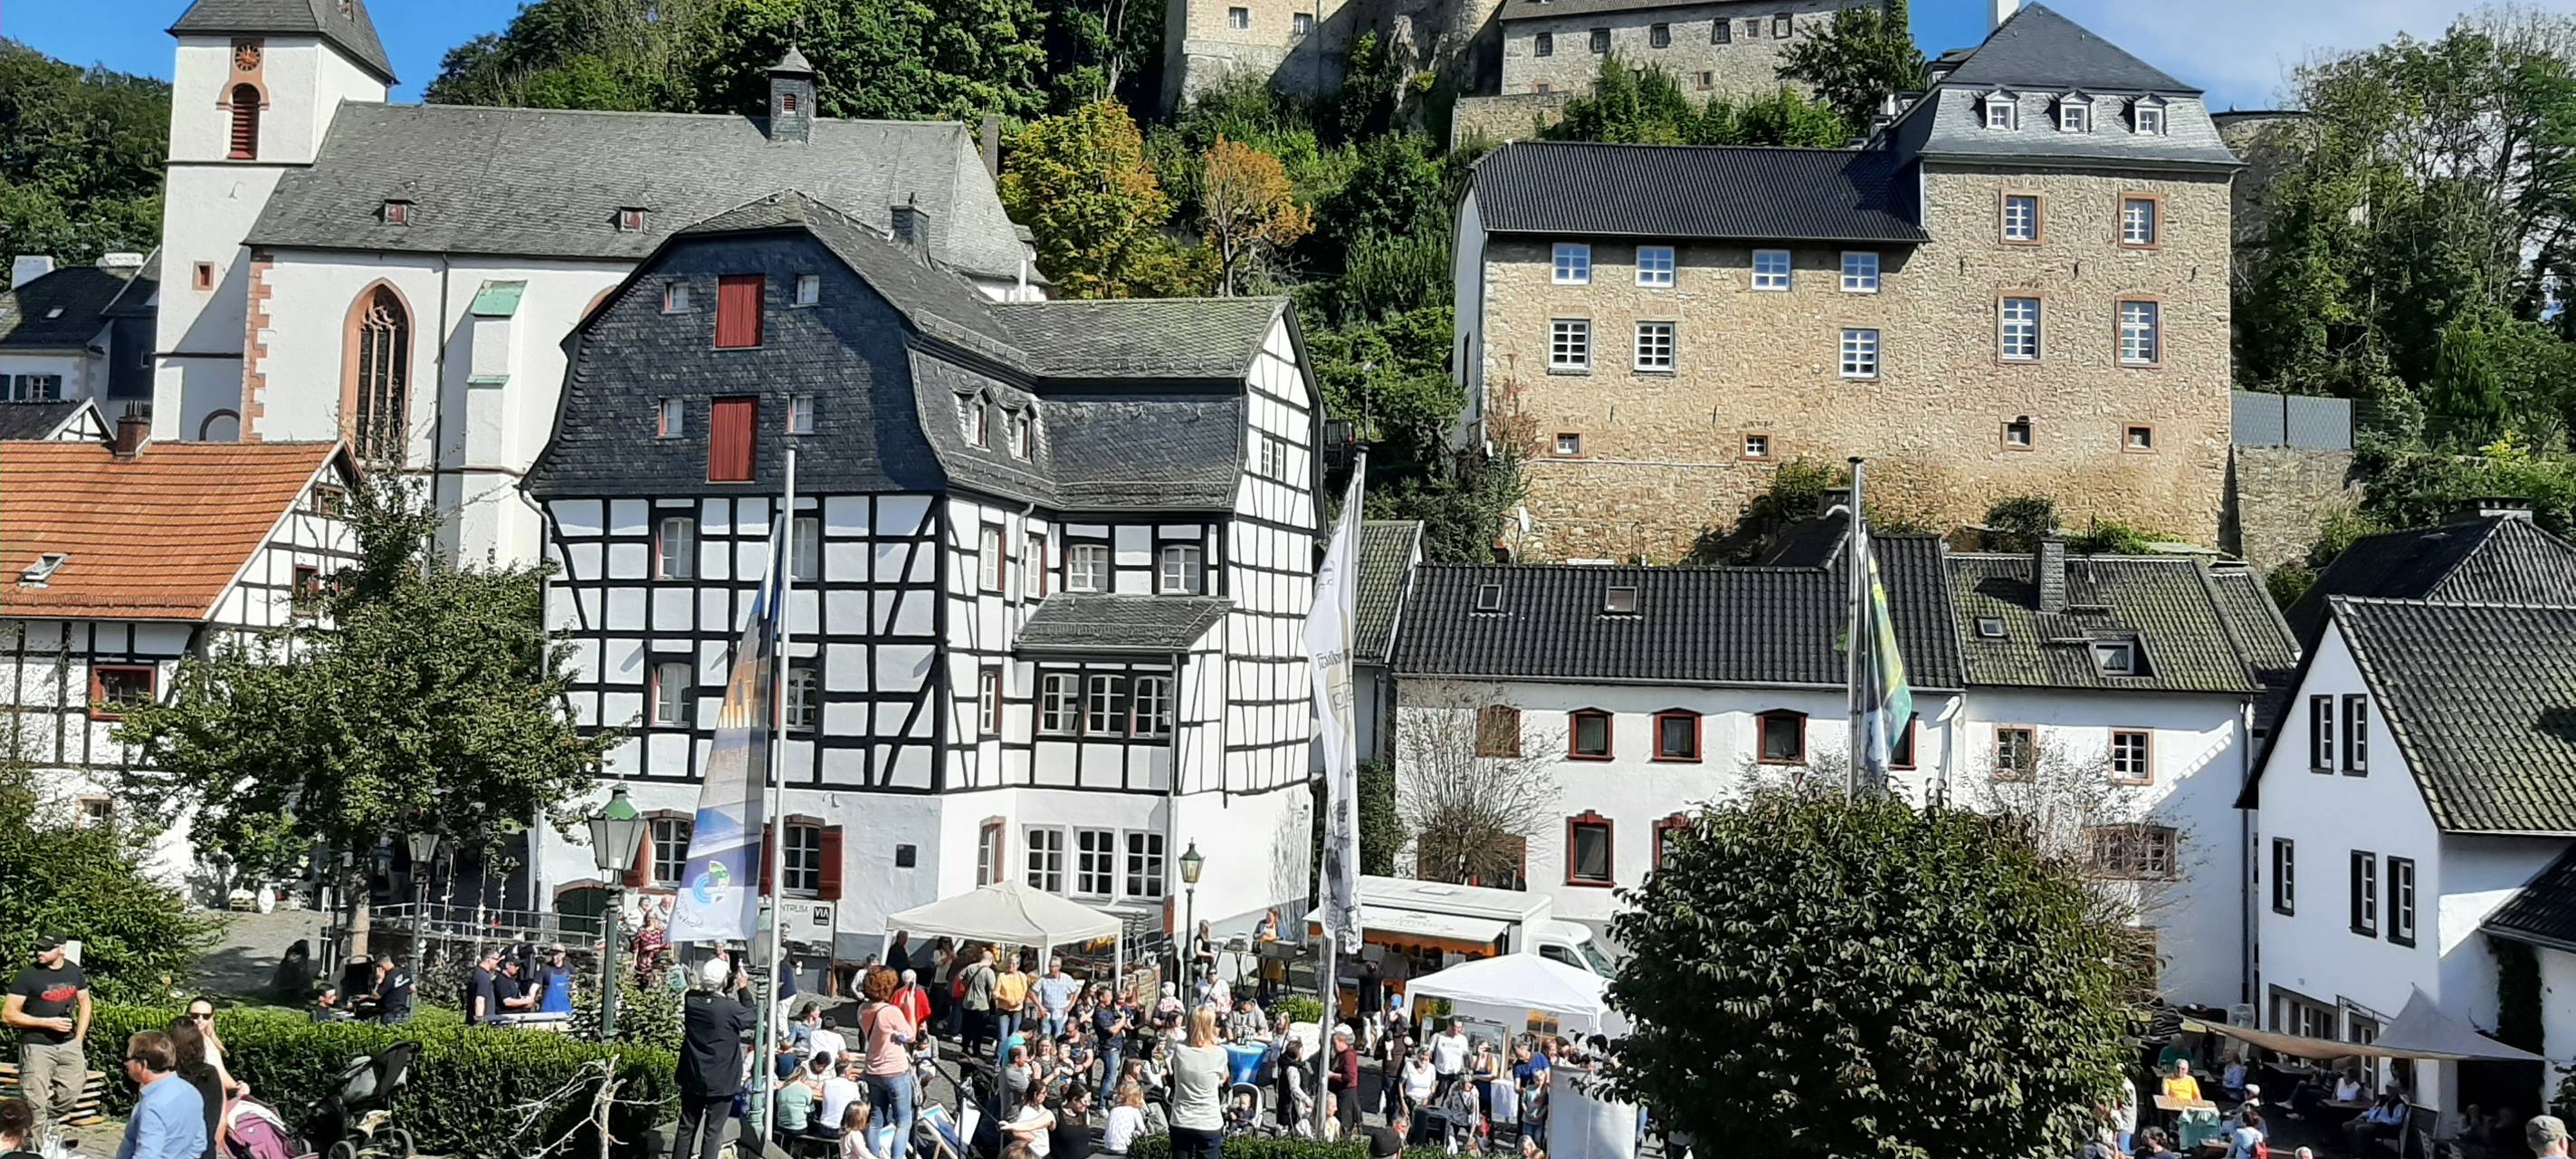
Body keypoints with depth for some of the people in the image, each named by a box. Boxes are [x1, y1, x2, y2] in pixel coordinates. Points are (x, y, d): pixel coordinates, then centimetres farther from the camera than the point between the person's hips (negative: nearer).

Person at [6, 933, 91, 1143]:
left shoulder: (74, 972, 4)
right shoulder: (28, 975, -10)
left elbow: (84, 1004, 15)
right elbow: (8, 1015, -11)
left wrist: (78, 1039, 6)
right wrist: (48, 1022, -16)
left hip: (68, 1044, 4)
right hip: (37, 1046, -4)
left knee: (71, 1092, 6)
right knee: (36, 1103, -4)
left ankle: (47, 1124, 33)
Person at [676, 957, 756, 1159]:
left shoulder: (691, 1000, -8)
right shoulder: (731, 1008, -22)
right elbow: (752, 1017, -2)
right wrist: (744, 989, 7)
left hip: (692, 1079, 5)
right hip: (721, 1081, -5)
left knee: (687, 1127, 16)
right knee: (712, 1132, 4)